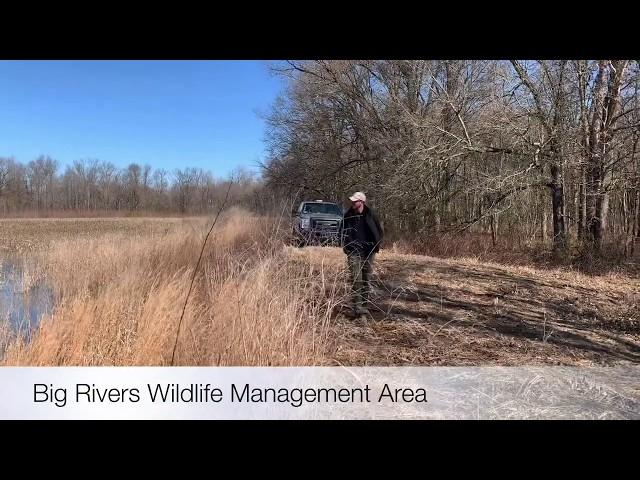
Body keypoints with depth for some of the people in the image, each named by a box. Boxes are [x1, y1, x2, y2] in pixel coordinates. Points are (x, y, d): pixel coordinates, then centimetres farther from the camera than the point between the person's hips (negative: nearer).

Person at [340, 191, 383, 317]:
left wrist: (376, 244, -1)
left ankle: (364, 305, 21)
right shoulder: (348, 215, 0)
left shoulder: (370, 215, 0)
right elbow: (342, 232, 10)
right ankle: (357, 307, -12)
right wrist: (347, 245, -2)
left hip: (368, 252, 2)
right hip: (354, 252, -1)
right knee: (356, 279, -12)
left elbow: (379, 232, 11)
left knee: (367, 280, 8)